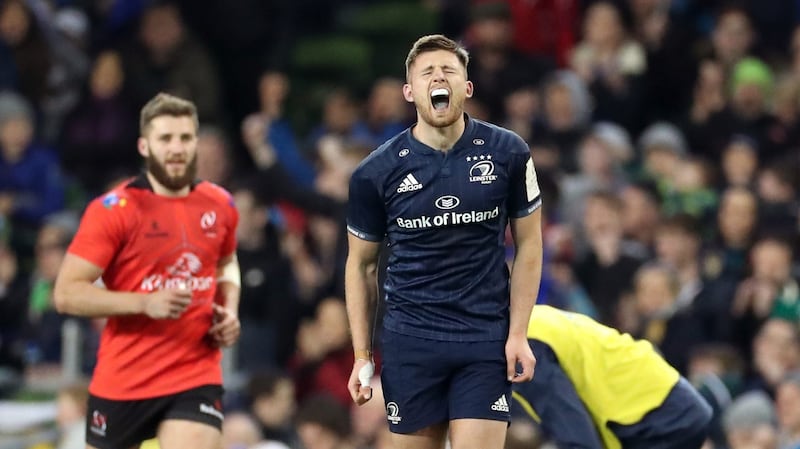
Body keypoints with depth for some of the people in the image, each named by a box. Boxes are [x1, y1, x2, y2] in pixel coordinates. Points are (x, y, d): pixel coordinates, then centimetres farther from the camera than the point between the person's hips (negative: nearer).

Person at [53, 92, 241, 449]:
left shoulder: (220, 206, 5)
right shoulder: (113, 210, -10)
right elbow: (67, 293, -14)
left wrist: (229, 310, 6)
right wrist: (144, 302, -25)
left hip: (196, 378, 2)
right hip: (121, 381, -2)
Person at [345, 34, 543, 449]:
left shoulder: (508, 154, -2)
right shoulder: (375, 173, -2)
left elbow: (528, 244, 6)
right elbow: (361, 264, 8)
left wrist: (517, 334, -2)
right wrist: (362, 355, 2)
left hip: (486, 339, -1)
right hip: (409, 341, 1)